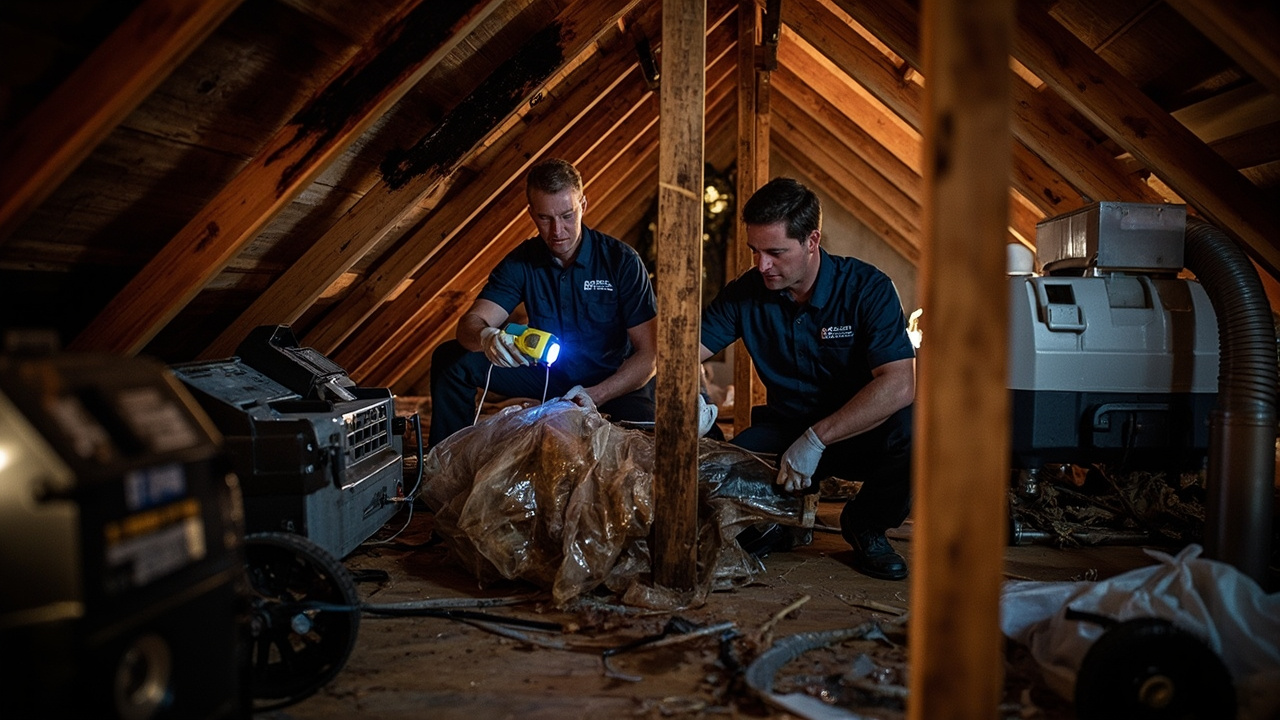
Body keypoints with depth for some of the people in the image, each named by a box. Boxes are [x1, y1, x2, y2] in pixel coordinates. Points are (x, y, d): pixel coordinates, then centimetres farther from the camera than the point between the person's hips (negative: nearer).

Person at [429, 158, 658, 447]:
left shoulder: (622, 261, -17)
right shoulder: (522, 261, -8)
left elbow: (648, 353, -17)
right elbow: (470, 323, -17)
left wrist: (595, 396, -31)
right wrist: (485, 337, -43)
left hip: (614, 380, -3)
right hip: (547, 372, 3)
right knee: (451, 359, -11)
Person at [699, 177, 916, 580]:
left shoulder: (867, 287, -17)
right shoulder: (745, 293, -6)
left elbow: (900, 385, -27)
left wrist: (815, 440, -32)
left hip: (861, 432, -1)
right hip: (784, 427, 2)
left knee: (910, 428, -35)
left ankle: (865, 525, -3)